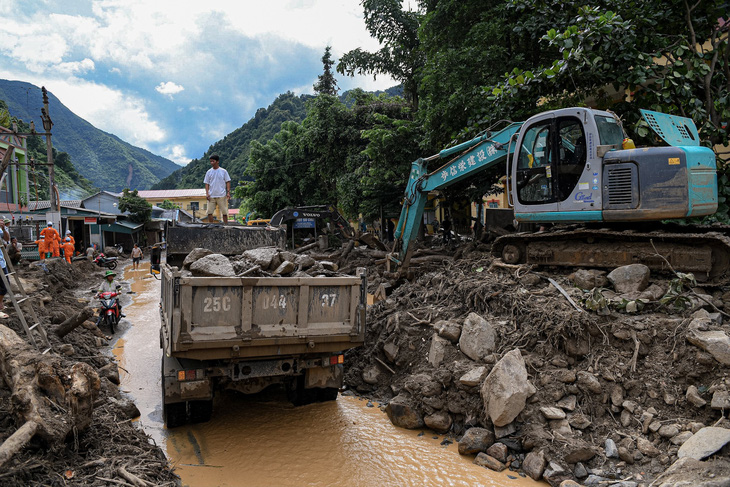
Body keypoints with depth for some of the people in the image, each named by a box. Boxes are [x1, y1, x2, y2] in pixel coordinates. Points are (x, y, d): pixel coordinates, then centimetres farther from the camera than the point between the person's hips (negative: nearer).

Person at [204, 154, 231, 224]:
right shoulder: (209, 172, 8)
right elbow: (207, 183, 9)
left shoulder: (223, 171, 3)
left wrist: (228, 192, -6)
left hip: (221, 195, -2)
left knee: (224, 212, 2)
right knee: (209, 212, -2)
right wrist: (207, 193, -3)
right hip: (211, 196, 2)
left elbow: (228, 182, 3)